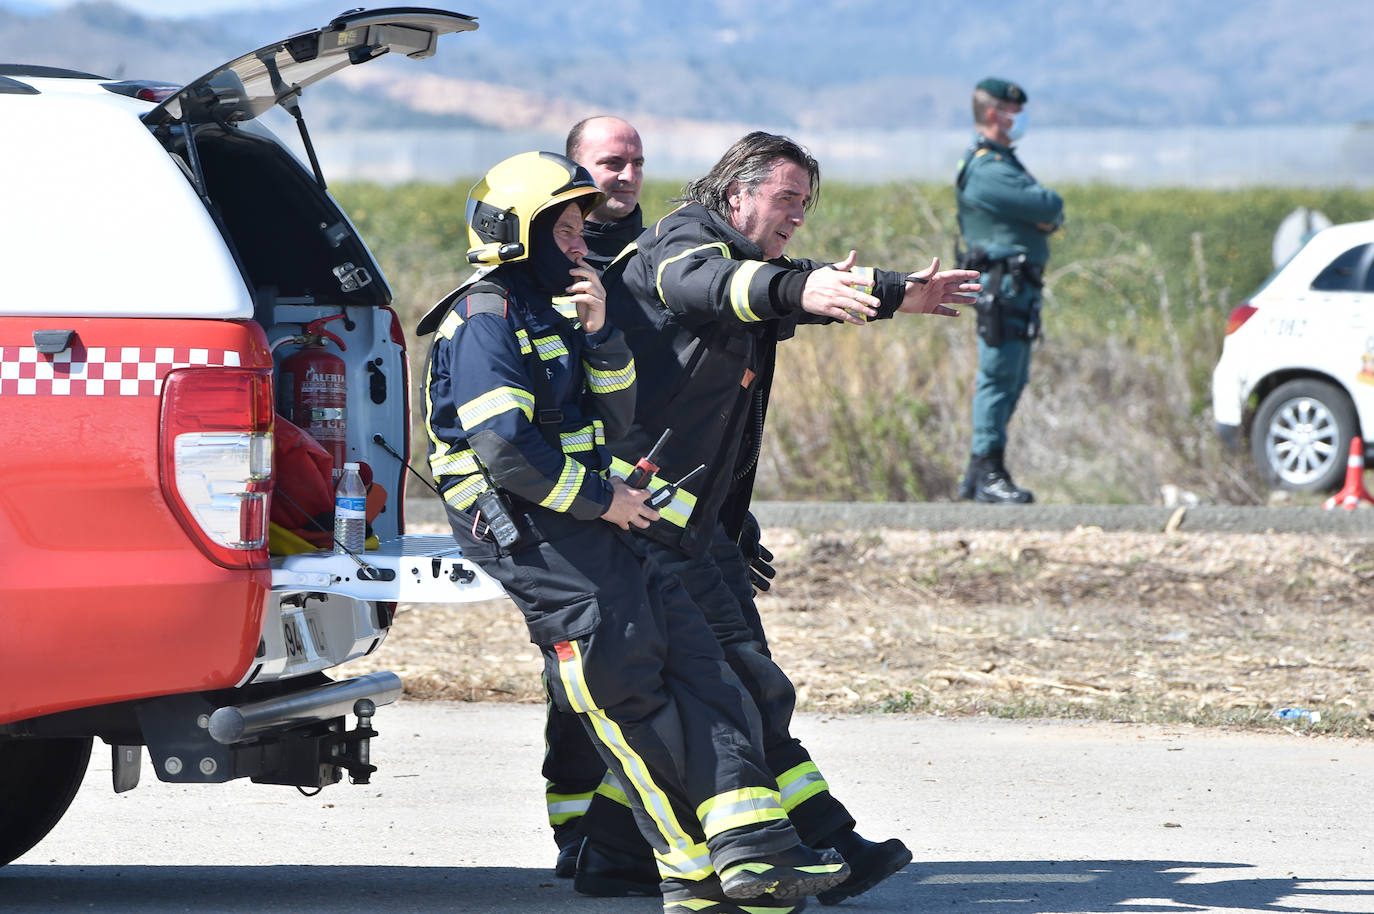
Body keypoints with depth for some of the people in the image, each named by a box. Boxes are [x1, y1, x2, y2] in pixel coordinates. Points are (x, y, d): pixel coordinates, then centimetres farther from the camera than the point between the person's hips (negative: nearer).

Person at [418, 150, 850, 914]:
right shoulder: (485, 319, -10)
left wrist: (599, 334, 1)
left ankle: (751, 845, -11)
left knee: (693, 660, -3)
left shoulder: (547, 316, 22)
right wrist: (599, 498, -13)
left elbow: (614, 418, 17)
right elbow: (504, 446, -20)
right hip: (526, 530, -10)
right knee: (630, 693, -12)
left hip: (584, 525, 10)